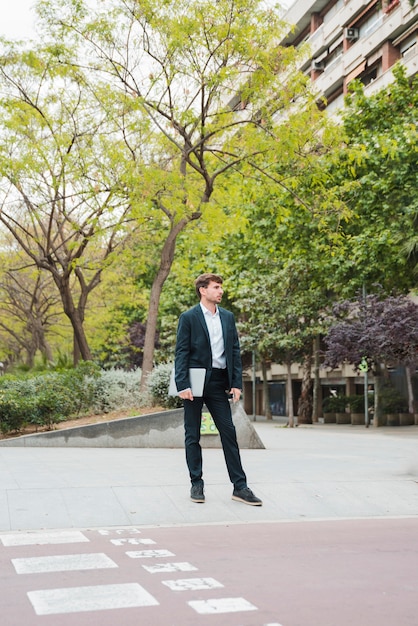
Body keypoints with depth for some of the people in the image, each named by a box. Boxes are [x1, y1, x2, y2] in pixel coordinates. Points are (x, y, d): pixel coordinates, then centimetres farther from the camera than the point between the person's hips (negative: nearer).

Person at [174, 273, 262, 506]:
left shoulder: (228, 317, 10)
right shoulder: (189, 318, -3)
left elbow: (235, 351, 10)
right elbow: (181, 353, -6)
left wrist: (237, 383, 2)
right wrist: (183, 385, -15)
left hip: (219, 382, 4)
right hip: (195, 382, -3)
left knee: (229, 433, 3)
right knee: (193, 435, 5)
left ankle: (240, 486, 7)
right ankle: (197, 484, 16)